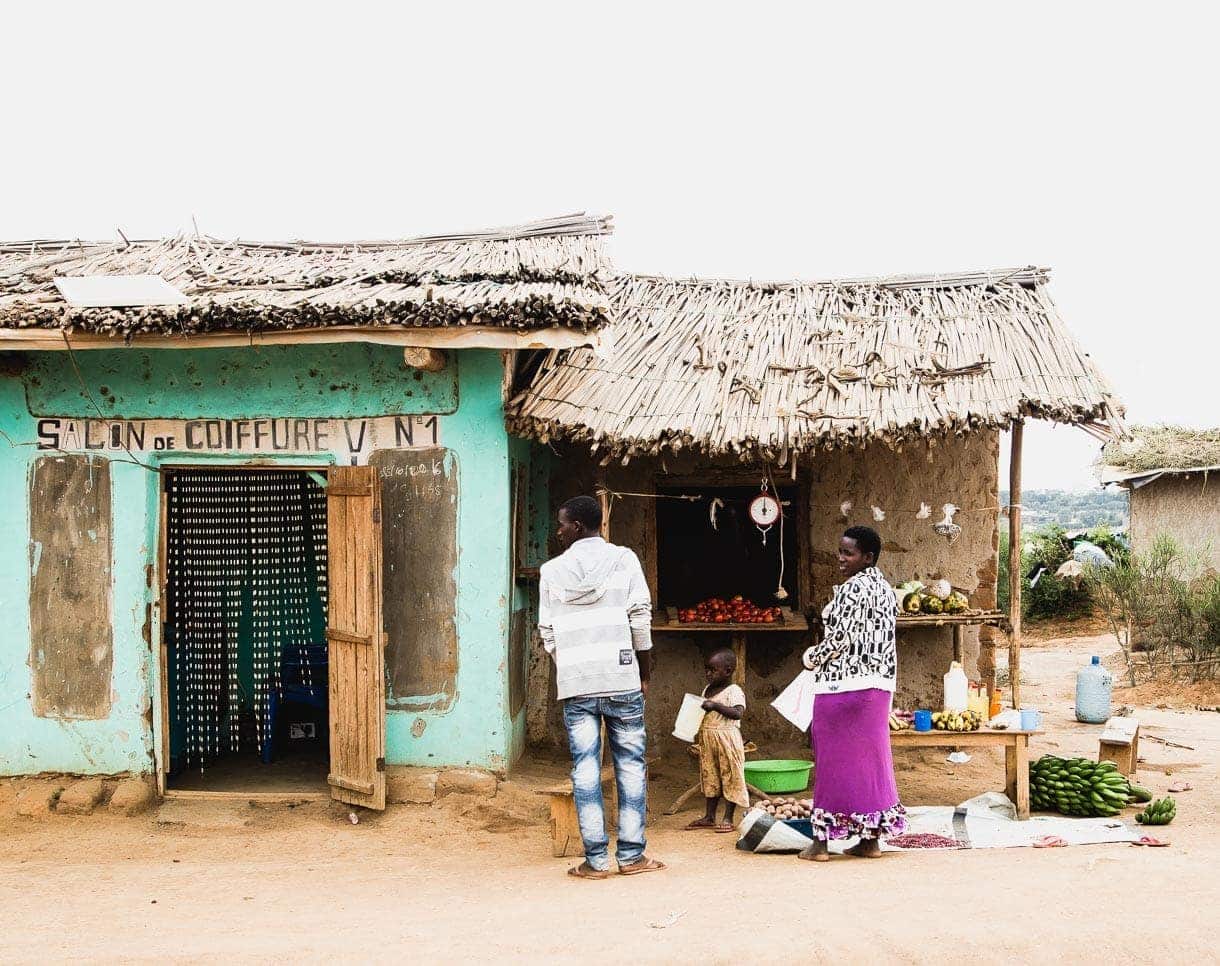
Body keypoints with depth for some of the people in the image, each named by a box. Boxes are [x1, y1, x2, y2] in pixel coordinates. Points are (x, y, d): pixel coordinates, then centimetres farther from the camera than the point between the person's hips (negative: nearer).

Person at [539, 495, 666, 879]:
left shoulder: (552, 570, 5)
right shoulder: (623, 559, 2)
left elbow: (548, 634, 6)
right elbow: (640, 620, -3)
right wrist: (645, 674, 6)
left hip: (575, 685, 1)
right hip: (621, 680, -1)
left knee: (585, 768, 2)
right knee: (630, 764, 6)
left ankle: (596, 859, 1)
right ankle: (631, 854, 6)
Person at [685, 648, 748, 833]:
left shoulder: (734, 691, -11)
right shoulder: (707, 690, 13)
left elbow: (738, 713, -25)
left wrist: (716, 706, -29)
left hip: (727, 738, -8)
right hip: (707, 739, 8)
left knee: (729, 777, 0)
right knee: (710, 777, 13)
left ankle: (728, 819, 6)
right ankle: (710, 817, 21)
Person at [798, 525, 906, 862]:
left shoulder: (853, 588, -14)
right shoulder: (885, 589, 14)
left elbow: (841, 637, -18)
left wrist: (812, 658, 0)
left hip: (843, 685, -9)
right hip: (879, 685, 9)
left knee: (835, 760, -3)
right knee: (871, 758, 11)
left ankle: (822, 841, 1)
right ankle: (872, 839, 14)